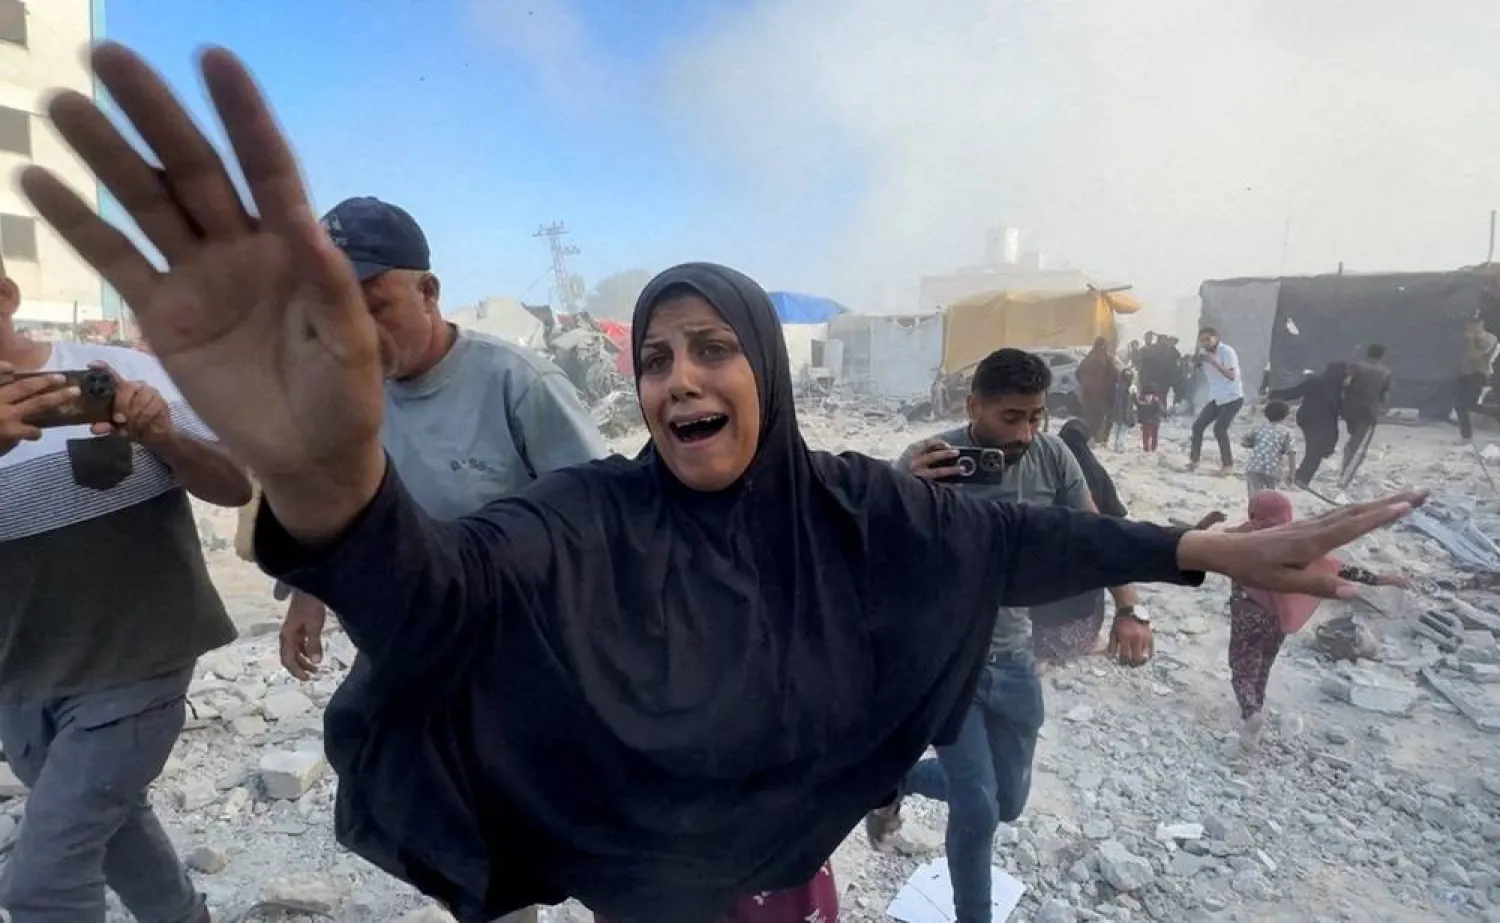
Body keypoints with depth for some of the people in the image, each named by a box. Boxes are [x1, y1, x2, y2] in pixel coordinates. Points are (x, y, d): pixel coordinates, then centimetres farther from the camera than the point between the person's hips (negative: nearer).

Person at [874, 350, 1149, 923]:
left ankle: (896, 779, 42)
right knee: (977, 809, -2)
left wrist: (1128, 610, -11)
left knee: (1008, 803, 17)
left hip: (1013, 658, 5)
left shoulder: (1052, 457, -8)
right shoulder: (926, 463, -20)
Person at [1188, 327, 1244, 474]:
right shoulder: (1203, 352, 4)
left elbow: (1232, 376, -26)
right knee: (1198, 426, 1)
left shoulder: (1227, 351, -17)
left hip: (1233, 397, -7)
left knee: (1219, 428, -16)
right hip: (1215, 397, 7)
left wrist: (1214, 362, -33)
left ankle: (1228, 464, -4)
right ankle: (1194, 460, 14)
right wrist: (1198, 364, -3)